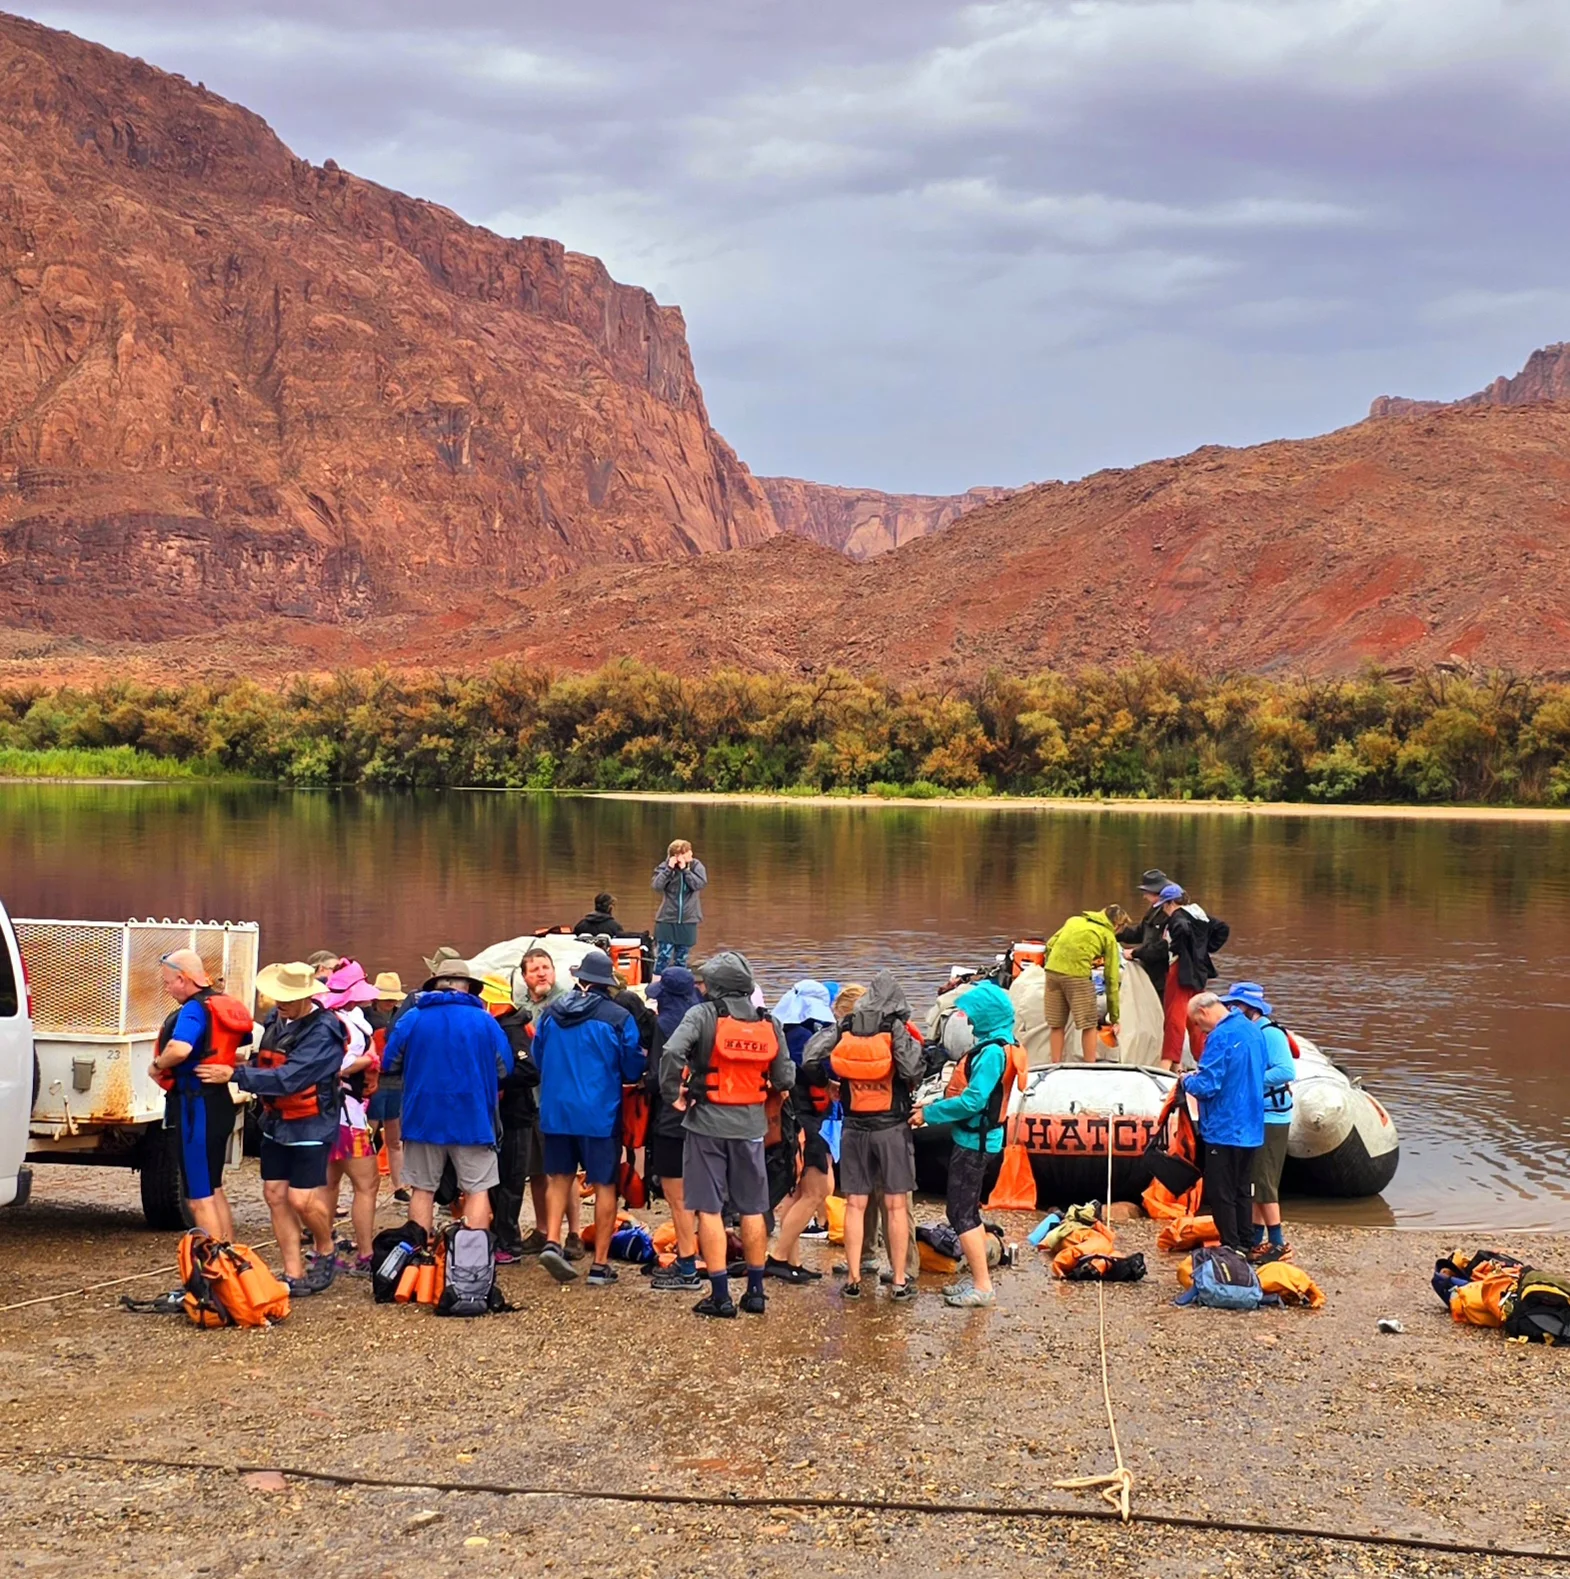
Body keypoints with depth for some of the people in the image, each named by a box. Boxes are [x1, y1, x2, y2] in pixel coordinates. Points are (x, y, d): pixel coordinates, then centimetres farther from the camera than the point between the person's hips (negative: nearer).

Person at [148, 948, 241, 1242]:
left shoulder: (193, 1010, -18)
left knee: (199, 1197, -4)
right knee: (214, 1191, 20)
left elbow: (180, 1048, -37)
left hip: (196, 1108, -10)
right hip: (218, 1104, 10)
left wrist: (158, 1065, -19)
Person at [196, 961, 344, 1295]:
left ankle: (325, 1252, 19)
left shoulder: (322, 1032, -21)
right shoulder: (276, 1020, 4)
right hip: (275, 1123, 8)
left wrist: (235, 1075, -27)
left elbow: (287, 1078, -28)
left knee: (302, 1199, -9)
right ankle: (294, 1273, 13)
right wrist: (248, 1069, -2)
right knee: (275, 1195, 5)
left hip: (309, 1127, -8)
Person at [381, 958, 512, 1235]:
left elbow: (390, 1063, 2)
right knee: (477, 1189, 5)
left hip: (423, 1117, 1)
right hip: (472, 1118, -1)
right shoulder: (485, 1021, -4)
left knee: (422, 1189, 11)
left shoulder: (411, 1018, -2)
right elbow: (504, 1068, -2)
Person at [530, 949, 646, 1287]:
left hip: (555, 1110, 3)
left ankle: (552, 1242, -1)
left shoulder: (551, 1013, 1)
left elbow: (538, 1060, 12)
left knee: (559, 1177, 17)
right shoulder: (618, 1018, -11)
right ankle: (600, 1264, 7)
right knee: (604, 1186, 6)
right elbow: (633, 1069, -3)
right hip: (600, 1113, -3)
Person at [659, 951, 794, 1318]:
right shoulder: (768, 1023, 3)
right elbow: (785, 1079, 4)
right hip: (750, 1125, 4)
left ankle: (720, 1295, 2)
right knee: (752, 1209, 13)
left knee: (709, 1209, 3)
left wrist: (673, 1094, -11)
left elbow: (672, 1053, -24)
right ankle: (756, 1292, 19)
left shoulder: (703, 1015, -9)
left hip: (707, 1123, -4)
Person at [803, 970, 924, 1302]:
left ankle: (853, 1278, 11)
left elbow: (809, 1060, -2)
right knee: (896, 1206, 4)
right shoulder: (898, 1031, -9)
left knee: (855, 1204, 9)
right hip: (892, 1127, -2)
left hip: (855, 1128, 3)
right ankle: (900, 1281, 7)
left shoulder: (844, 1029, 1)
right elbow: (914, 1071, -20)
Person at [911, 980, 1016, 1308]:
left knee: (961, 1213, -6)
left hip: (975, 1142, -10)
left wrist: (929, 1114, -18)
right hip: (970, 1139, 10)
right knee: (968, 1211, 17)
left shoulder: (992, 1053, -21)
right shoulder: (984, 1049, 10)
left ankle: (982, 1287, -3)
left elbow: (972, 1101, -26)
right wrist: (933, 1109, 2)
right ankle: (978, 1277, 26)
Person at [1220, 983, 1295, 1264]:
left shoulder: (1270, 1034, -15)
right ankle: (1256, 1238, 21)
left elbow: (1287, 1071, -26)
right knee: (1252, 1180, 13)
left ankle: (1278, 1243, -1)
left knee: (1263, 1181, -7)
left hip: (1270, 1119, -9)